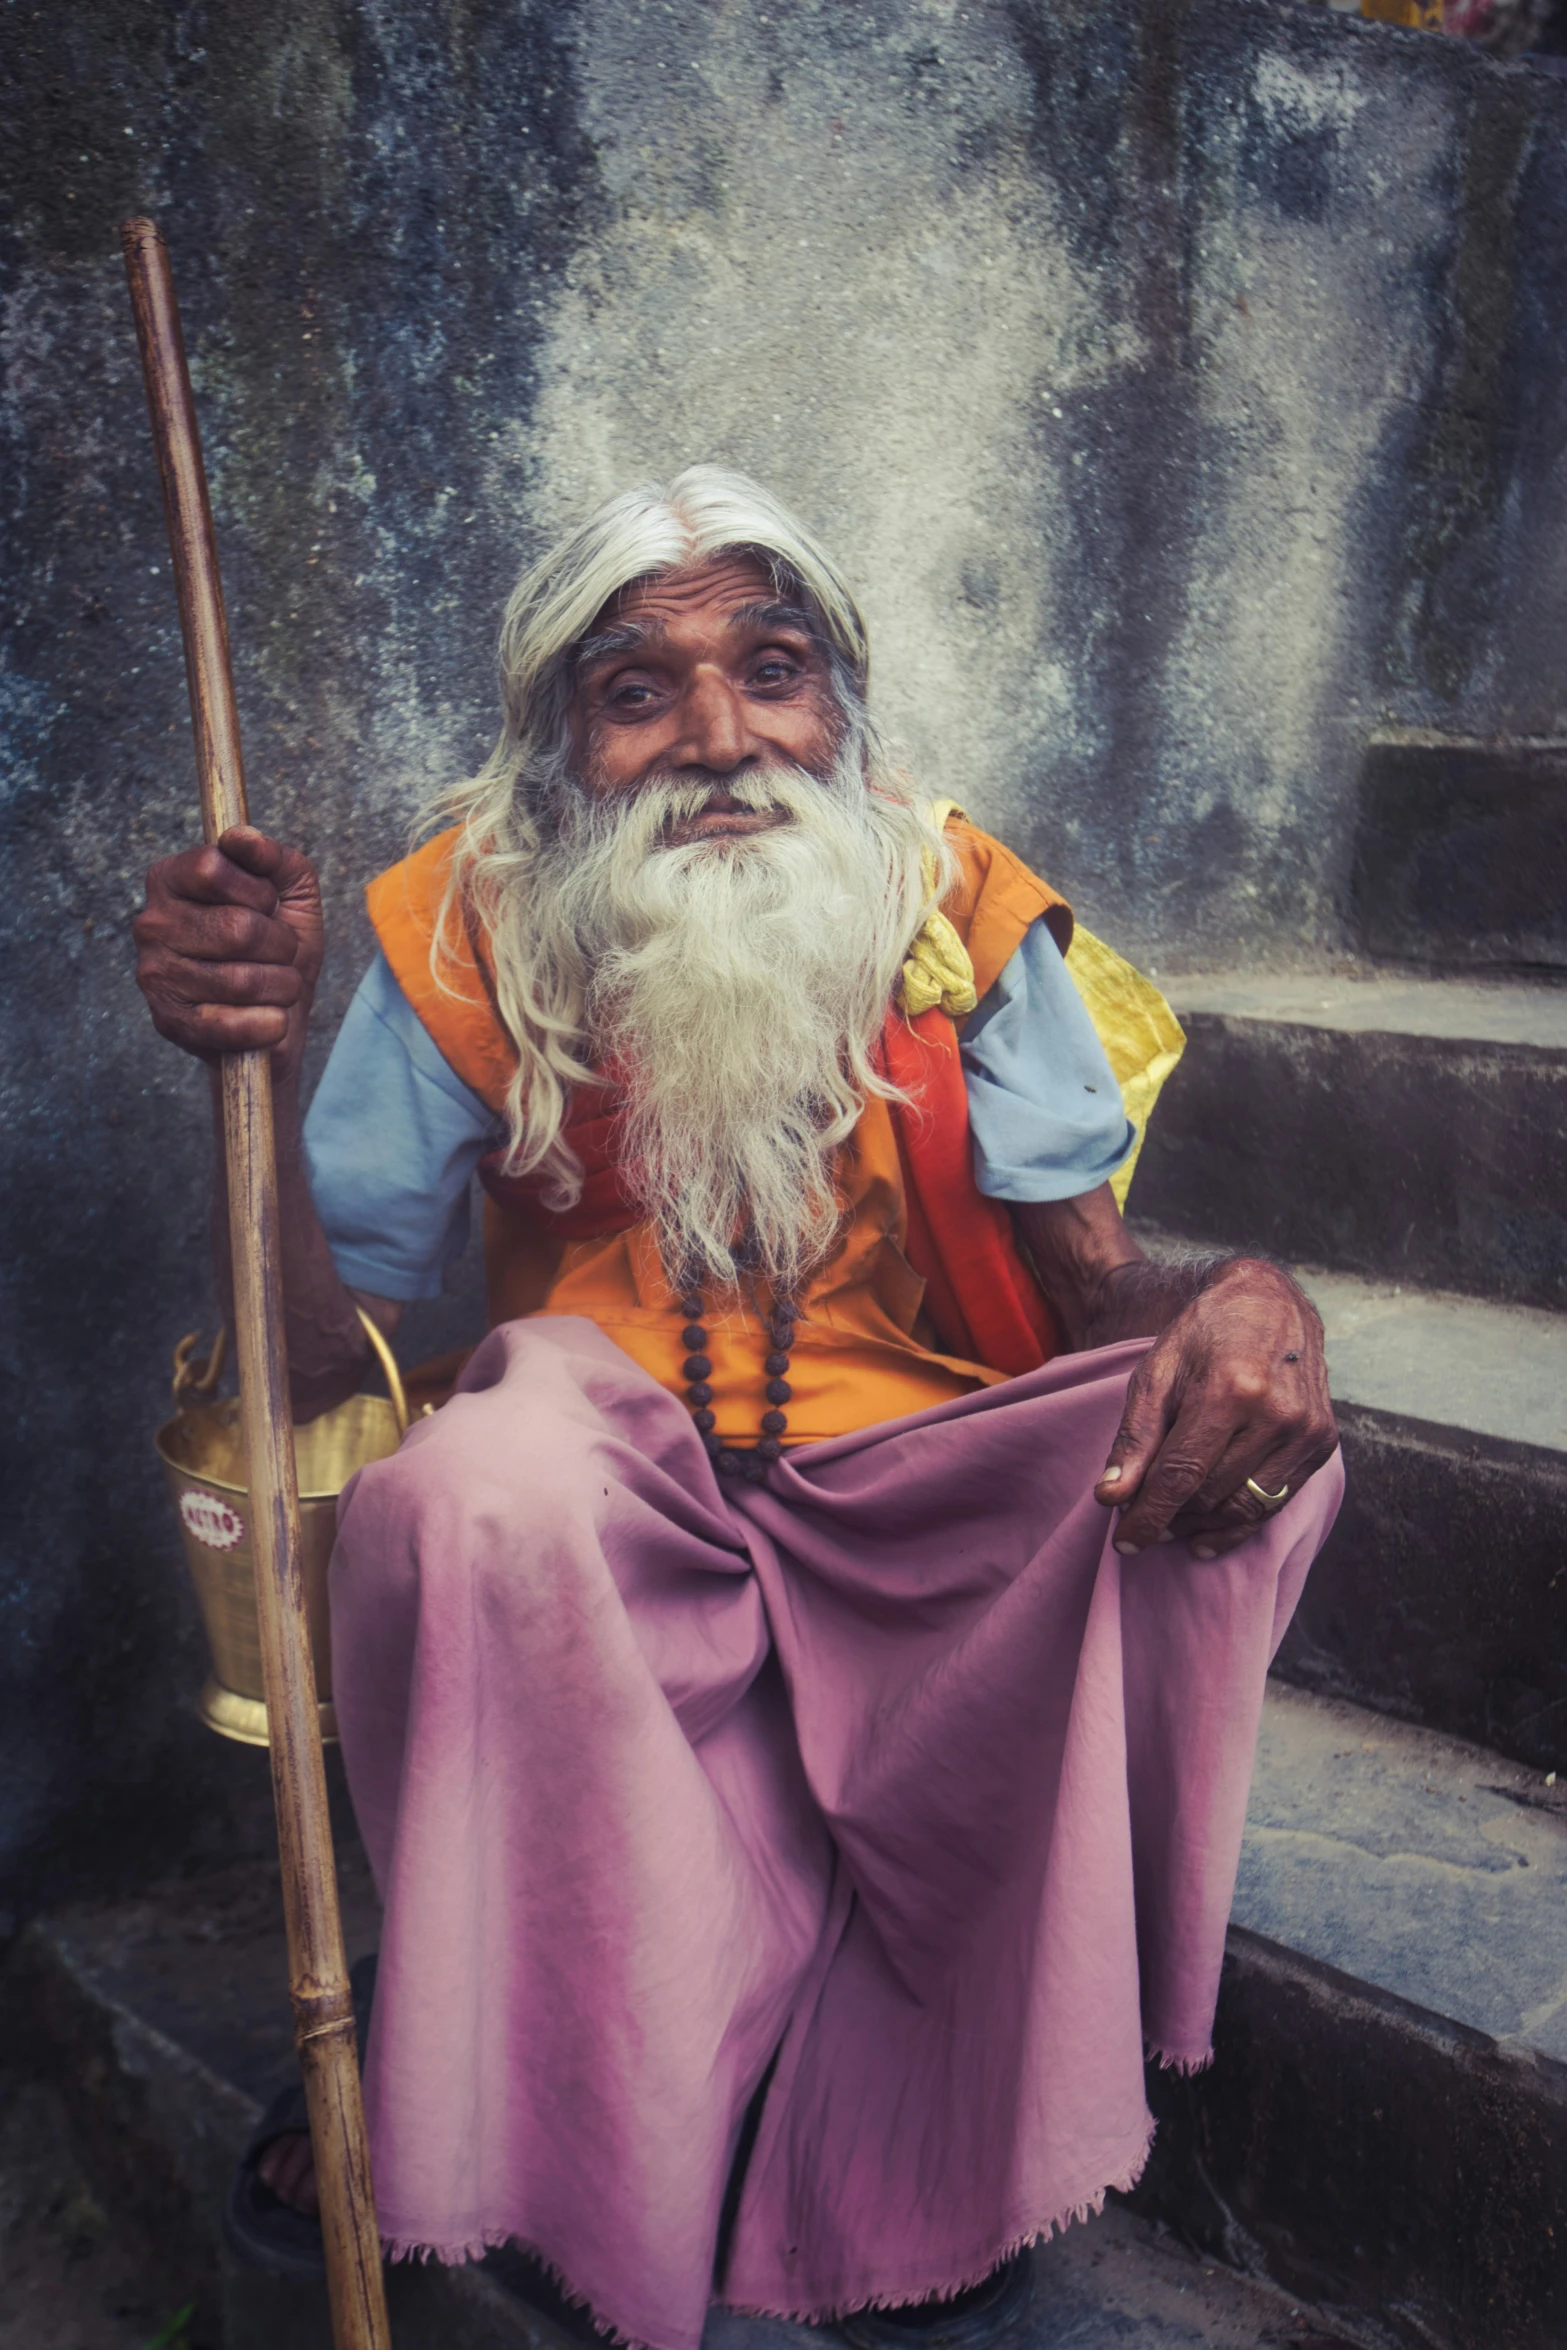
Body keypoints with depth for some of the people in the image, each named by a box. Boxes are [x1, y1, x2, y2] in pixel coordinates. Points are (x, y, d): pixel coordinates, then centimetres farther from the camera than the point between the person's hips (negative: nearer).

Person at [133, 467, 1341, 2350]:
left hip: (915, 1507, 2)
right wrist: (259, 1071, -26)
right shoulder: (468, 935, -6)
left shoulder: (956, 911, -4)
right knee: (477, 1478, -34)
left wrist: (1245, 1302, -31)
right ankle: (591, 2117, -10)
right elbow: (311, 1364, -8)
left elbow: (1101, 1296, -6)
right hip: (613, 1512, -1)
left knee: (1235, 1440, -24)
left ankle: (943, 2130, -9)